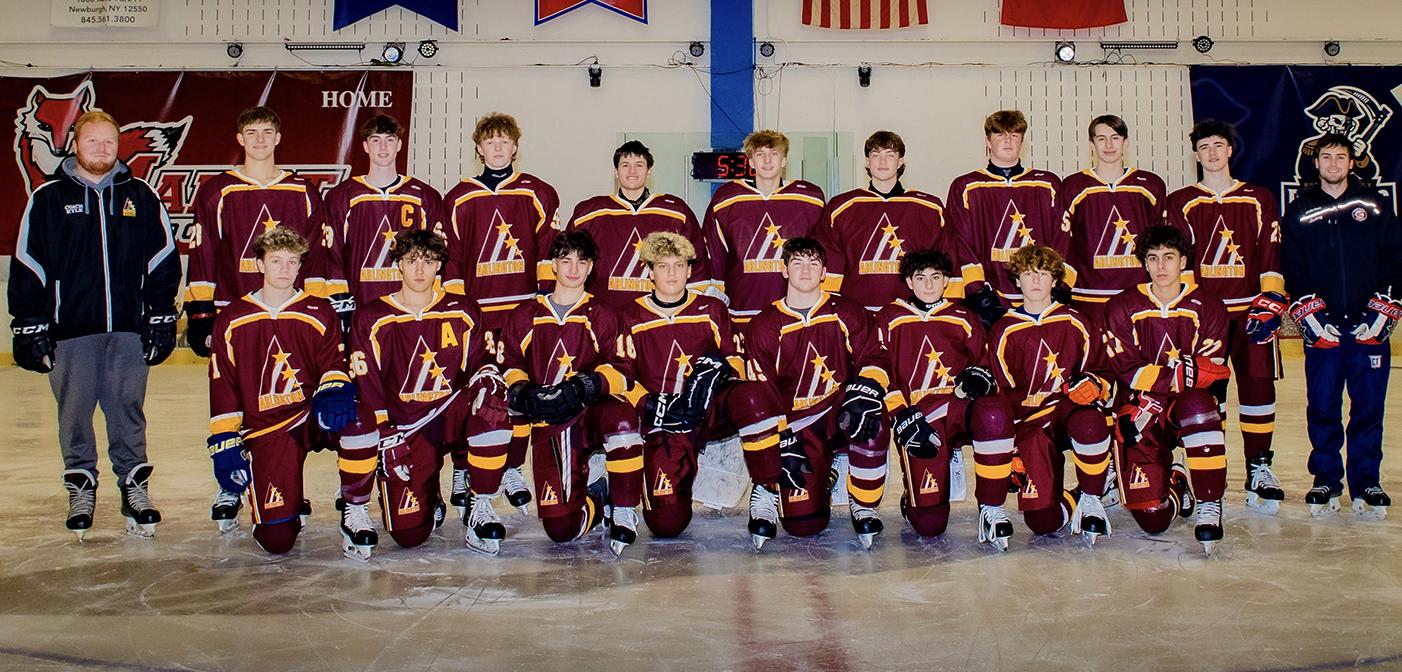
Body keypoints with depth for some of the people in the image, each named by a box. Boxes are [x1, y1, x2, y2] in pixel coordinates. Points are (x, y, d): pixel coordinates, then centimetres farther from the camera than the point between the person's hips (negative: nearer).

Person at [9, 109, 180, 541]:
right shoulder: (48, 198, 4)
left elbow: (163, 258, 11)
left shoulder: (141, 197, 8)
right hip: (69, 327, 0)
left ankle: (134, 484, 14)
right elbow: (27, 263, 3)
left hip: (128, 326, 1)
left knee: (127, 408, 4)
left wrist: (162, 316, 6)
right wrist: (29, 324, -1)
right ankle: (80, 486, 20)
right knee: (75, 411, 5)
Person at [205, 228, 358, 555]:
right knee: (277, 540, -14)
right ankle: (236, 489, 22)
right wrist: (225, 444, -1)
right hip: (264, 430, -1)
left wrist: (334, 390, -24)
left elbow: (333, 362, 1)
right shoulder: (231, 320, 5)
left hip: (313, 416, 1)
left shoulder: (320, 314, 6)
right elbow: (222, 388, 6)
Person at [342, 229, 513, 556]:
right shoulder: (371, 318, 0)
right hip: (403, 429, -1)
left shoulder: (463, 312, 5)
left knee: (492, 399, -34)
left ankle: (480, 507, -17)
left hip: (451, 417, 2)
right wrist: (385, 438, -12)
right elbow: (366, 387, -1)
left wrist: (487, 373, -17)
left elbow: (480, 359, 9)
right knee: (408, 532, -17)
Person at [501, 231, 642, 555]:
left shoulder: (602, 315, 11)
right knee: (561, 528, -17)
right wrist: (521, 392, -7)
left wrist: (587, 385, -19)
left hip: (591, 411, -1)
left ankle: (624, 511, -20)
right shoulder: (525, 316, 15)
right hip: (547, 425, 1)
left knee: (622, 419, -42)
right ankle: (596, 495, 21)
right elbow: (511, 365, 16)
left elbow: (619, 369, 1)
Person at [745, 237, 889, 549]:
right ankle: (826, 473, 20)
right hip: (797, 427, 0)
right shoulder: (764, 327, 3)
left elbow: (874, 358, -2)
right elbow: (762, 395, 2)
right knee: (802, 523, -17)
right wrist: (783, 446, -7)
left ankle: (863, 507, -10)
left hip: (841, 414, 0)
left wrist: (864, 395, -25)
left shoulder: (848, 315, 4)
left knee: (872, 427, -38)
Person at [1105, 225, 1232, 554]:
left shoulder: (1208, 308, -1)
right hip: (1139, 415, 0)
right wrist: (1184, 373, -18)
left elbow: (1208, 374, -7)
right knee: (1152, 518, -15)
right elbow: (1129, 371, -9)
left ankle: (1209, 505, -24)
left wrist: (1155, 380, -19)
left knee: (1196, 404, -40)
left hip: (1187, 407, 0)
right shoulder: (1123, 307, -1)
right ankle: (1174, 482, 24)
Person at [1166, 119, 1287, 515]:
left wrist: (1270, 302, -3)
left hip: (1250, 310, 1)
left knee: (1258, 387, -3)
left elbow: (1271, 257, 8)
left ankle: (1259, 470, 8)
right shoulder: (1180, 203, 9)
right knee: (1205, 394, -1)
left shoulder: (1259, 201, 12)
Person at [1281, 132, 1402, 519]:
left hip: (1369, 326, 0)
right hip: (1322, 326, 0)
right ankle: (1325, 480, 14)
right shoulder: (1299, 211, 7)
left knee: (1369, 405, 2)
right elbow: (1291, 268, 4)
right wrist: (1310, 314, -6)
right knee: (1322, 406, 2)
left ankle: (1365, 483, 11)